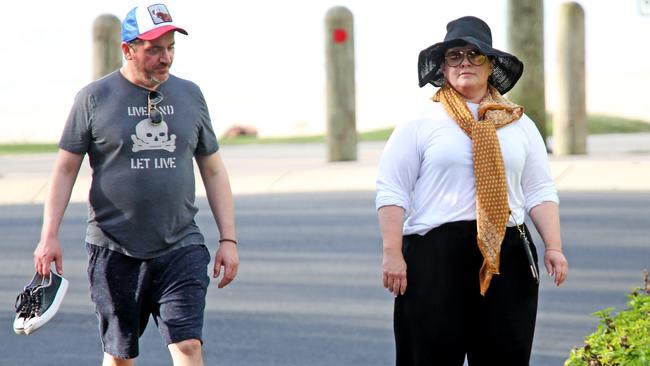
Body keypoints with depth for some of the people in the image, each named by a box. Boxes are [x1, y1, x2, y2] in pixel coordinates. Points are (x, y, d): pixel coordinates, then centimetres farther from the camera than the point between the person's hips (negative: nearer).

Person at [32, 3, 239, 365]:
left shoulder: (189, 95, 8)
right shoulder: (94, 98, 0)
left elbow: (213, 170, 14)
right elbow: (65, 169, 2)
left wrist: (229, 239, 7)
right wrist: (49, 236, -7)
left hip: (181, 248, 1)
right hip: (114, 250, -1)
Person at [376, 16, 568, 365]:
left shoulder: (519, 125, 14)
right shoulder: (419, 123, 3)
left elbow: (539, 192, 13)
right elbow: (391, 192, 0)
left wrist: (553, 248, 1)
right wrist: (392, 254, -9)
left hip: (506, 254, 3)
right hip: (434, 252, -3)